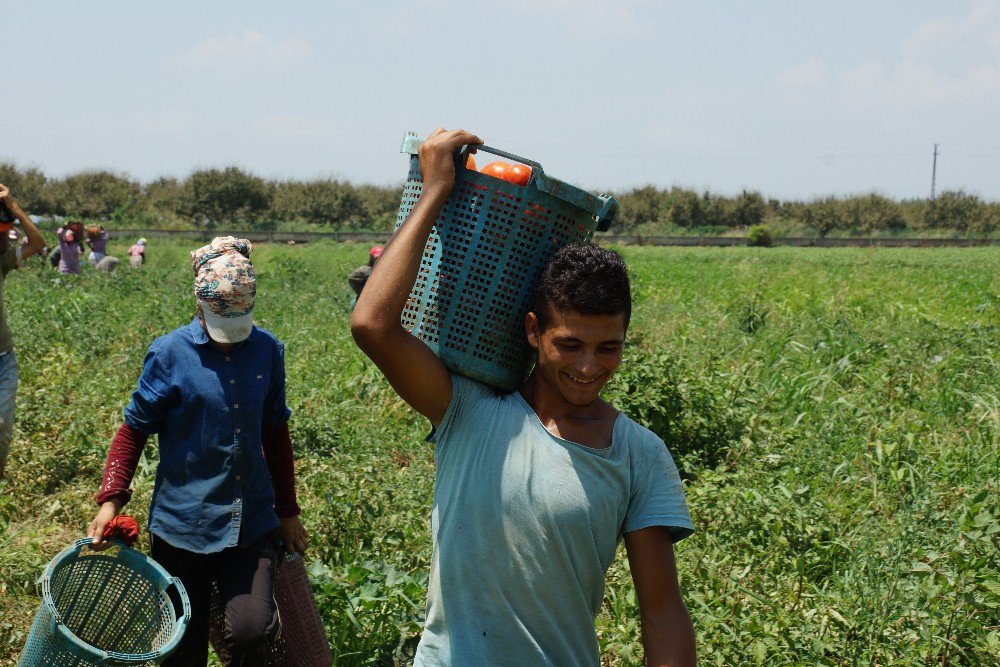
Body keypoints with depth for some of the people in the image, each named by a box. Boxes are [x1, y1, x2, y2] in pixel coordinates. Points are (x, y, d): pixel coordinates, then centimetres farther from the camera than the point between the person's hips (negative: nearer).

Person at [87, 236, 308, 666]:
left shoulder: (268, 351, 2)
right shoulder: (170, 353, -7)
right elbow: (134, 430, 1)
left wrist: (287, 511, 17)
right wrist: (110, 500, -12)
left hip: (251, 522, 2)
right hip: (182, 522, -1)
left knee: (252, 631, -18)